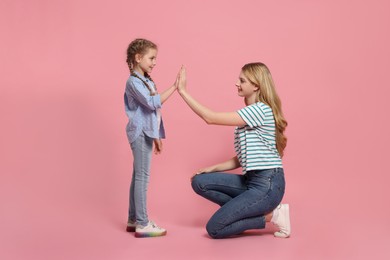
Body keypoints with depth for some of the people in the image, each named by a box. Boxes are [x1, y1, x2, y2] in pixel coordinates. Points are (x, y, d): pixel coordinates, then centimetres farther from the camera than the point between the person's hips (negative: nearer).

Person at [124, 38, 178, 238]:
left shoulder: (146, 81, 16)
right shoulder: (134, 82, -14)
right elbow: (152, 103, -25)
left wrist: (157, 136, 20)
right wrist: (174, 87, -26)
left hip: (146, 134, 10)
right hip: (140, 134, -10)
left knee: (138, 176, 12)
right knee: (142, 177, -8)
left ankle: (133, 220, 20)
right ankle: (142, 224, -4)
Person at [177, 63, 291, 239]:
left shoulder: (261, 110, -16)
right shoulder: (250, 113, 15)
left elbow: (210, 118, -19)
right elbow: (242, 159, 14)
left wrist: (183, 91, -15)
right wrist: (213, 168, 5)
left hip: (268, 185, -9)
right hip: (251, 180, 9)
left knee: (214, 229, -9)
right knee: (200, 182, 2)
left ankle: (271, 215, -1)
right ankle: (245, 210, 2)